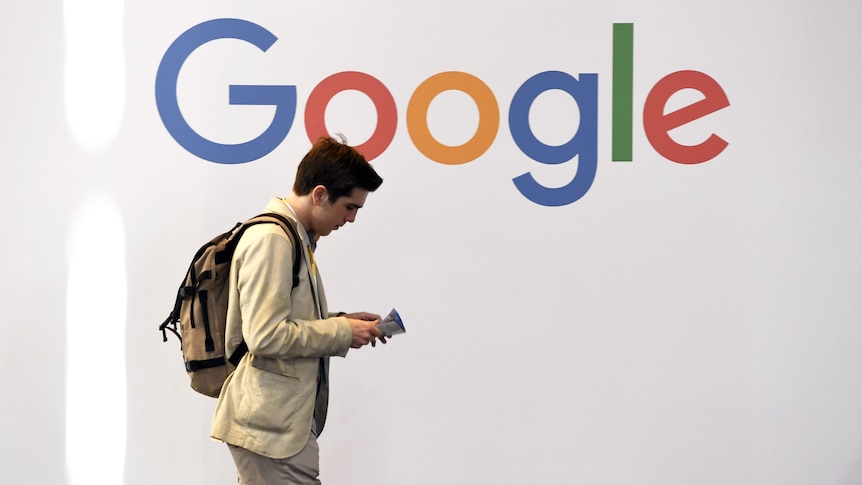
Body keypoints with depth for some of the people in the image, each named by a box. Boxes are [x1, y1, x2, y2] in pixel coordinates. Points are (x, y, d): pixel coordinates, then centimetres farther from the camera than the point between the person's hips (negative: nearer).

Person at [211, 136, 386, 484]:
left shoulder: (295, 237, 15)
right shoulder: (271, 239, -16)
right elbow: (265, 336, -23)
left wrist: (343, 322, 7)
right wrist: (343, 332, -14)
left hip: (280, 416, 10)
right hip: (273, 424, -10)